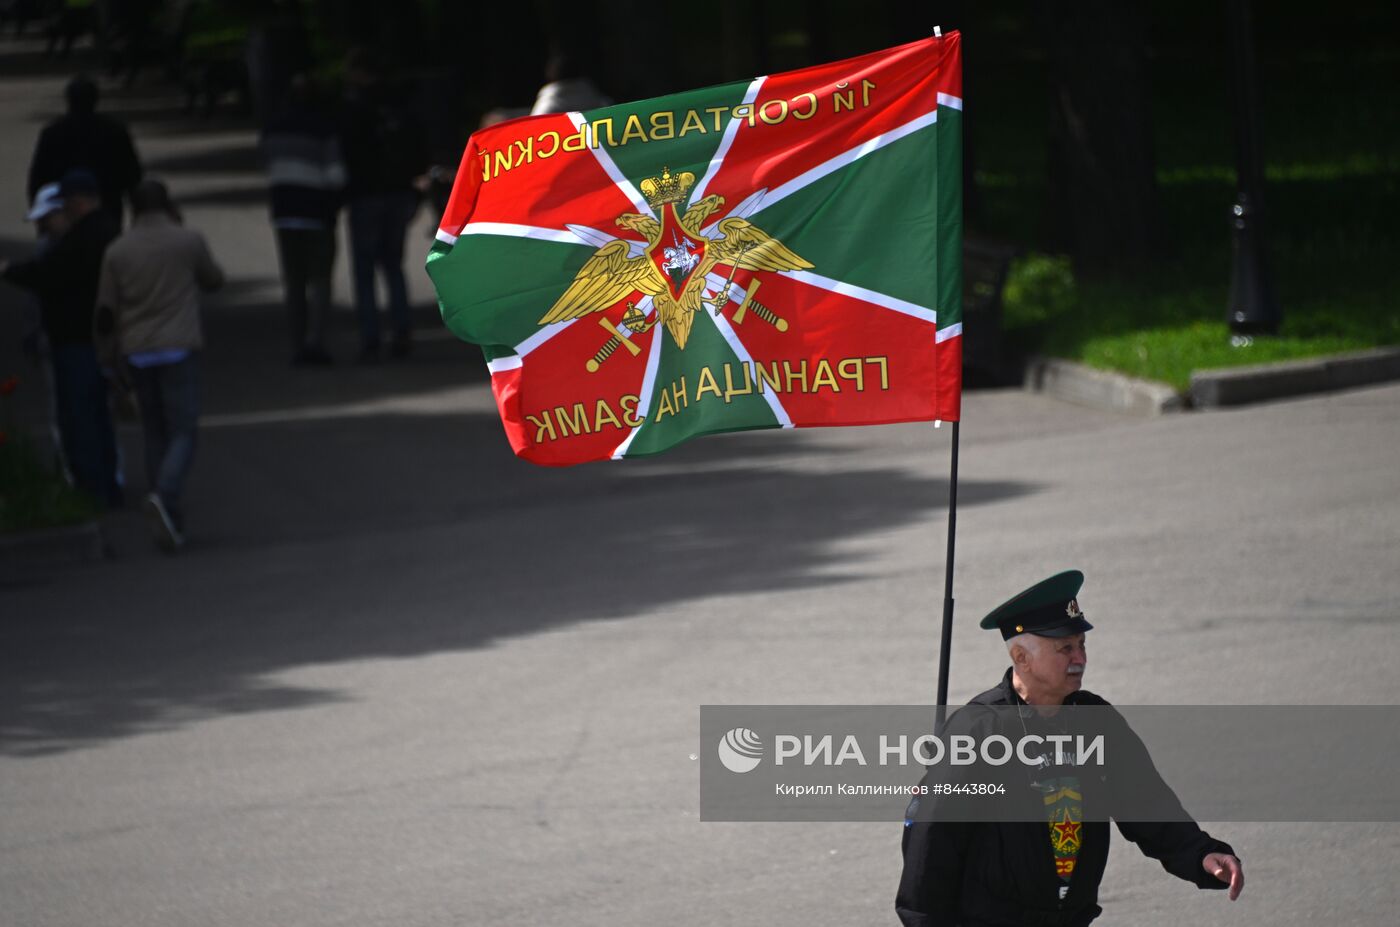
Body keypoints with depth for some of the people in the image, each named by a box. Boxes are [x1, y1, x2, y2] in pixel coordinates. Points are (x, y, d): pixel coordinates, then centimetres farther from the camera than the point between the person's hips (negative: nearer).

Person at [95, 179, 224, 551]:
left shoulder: (117, 251, 4)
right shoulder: (188, 241, -2)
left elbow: (105, 311, 4)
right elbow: (214, 280, 14)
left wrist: (111, 354, 16)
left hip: (137, 353, 3)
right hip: (178, 348, -3)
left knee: (155, 433, 14)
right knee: (183, 433, -2)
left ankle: (170, 520, 13)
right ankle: (165, 496, -29)